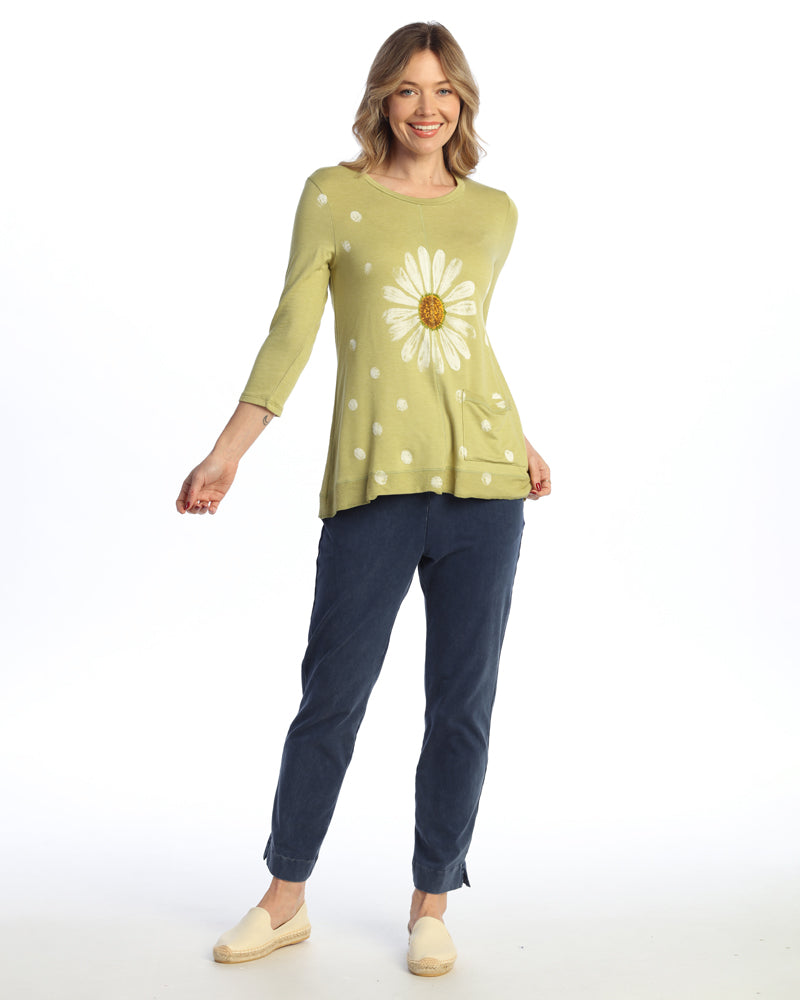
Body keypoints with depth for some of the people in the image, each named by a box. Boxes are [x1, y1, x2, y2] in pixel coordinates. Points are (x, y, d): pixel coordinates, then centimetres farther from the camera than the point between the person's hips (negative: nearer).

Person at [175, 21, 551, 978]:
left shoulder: (494, 211, 13)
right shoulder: (333, 194, 4)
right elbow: (291, 334, 2)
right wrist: (227, 454, -3)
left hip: (484, 484, 3)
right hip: (375, 482, -3)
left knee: (462, 707, 7)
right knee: (330, 701, 3)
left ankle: (431, 907, 24)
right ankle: (285, 898, 23)